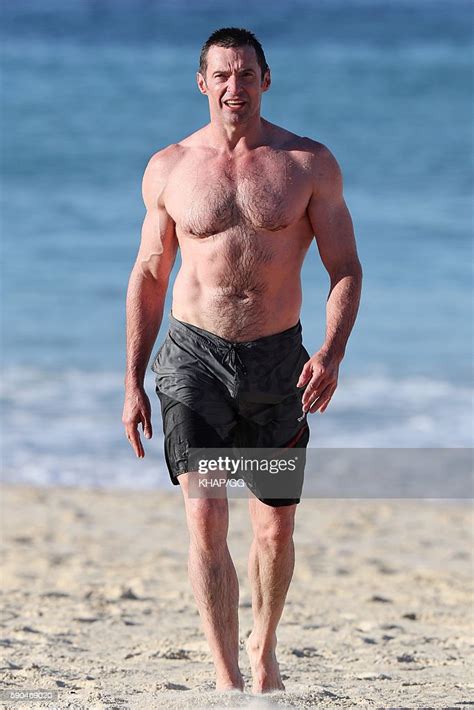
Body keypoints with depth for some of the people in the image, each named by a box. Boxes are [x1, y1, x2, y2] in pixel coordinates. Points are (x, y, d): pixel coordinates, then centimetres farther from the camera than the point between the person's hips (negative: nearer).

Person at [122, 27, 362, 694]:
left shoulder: (309, 164, -1)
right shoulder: (169, 169, 2)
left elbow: (346, 269, 0)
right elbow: (148, 277, 10)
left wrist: (332, 353, -17)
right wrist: (132, 383, 6)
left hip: (277, 362, 1)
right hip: (195, 358, -1)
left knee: (276, 530, 10)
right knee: (206, 521, -14)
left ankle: (263, 647, 36)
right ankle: (228, 680, -13)